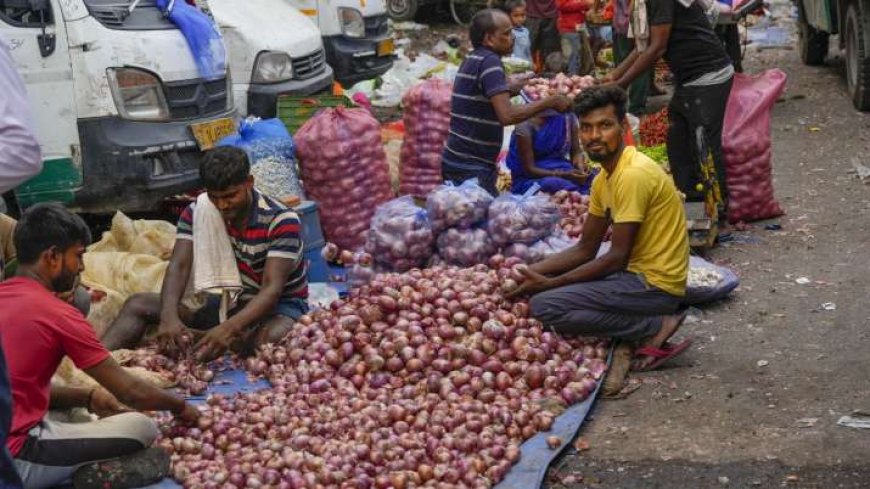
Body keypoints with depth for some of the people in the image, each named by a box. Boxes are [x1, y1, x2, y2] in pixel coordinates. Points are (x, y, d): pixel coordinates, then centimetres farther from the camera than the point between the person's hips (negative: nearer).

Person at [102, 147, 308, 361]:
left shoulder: (282, 221, -21)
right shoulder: (197, 212, -8)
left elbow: (272, 289, -29)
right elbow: (179, 266, -19)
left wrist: (229, 328, -47)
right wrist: (169, 316, -40)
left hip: (279, 304, -5)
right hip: (226, 300, 5)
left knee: (267, 340, -41)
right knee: (138, 305, -8)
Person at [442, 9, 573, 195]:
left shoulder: (473, 59, 13)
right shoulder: (489, 61, -16)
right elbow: (507, 115, -26)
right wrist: (549, 102, -18)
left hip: (458, 162, 10)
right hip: (470, 168, -10)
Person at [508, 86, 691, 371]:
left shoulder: (633, 175, -20)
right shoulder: (604, 179, 10)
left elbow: (617, 258, -20)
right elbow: (585, 250, 13)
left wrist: (550, 283, -15)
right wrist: (531, 272, 0)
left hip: (655, 284, -10)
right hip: (638, 275, 10)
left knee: (543, 306, -16)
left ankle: (655, 326, -9)